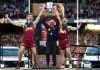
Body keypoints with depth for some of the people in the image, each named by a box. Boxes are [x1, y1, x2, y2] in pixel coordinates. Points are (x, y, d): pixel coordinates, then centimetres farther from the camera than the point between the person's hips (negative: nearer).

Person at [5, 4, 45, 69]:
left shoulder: (34, 23, 10)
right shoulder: (24, 24, 13)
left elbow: (39, 15, 10)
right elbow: (14, 23, 16)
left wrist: (43, 8, 9)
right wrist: (7, 18, 18)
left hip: (32, 40, 0)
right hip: (25, 40, 0)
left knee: (34, 53, -3)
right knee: (20, 52, -10)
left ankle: (35, 64, 15)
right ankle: (19, 64, 1)